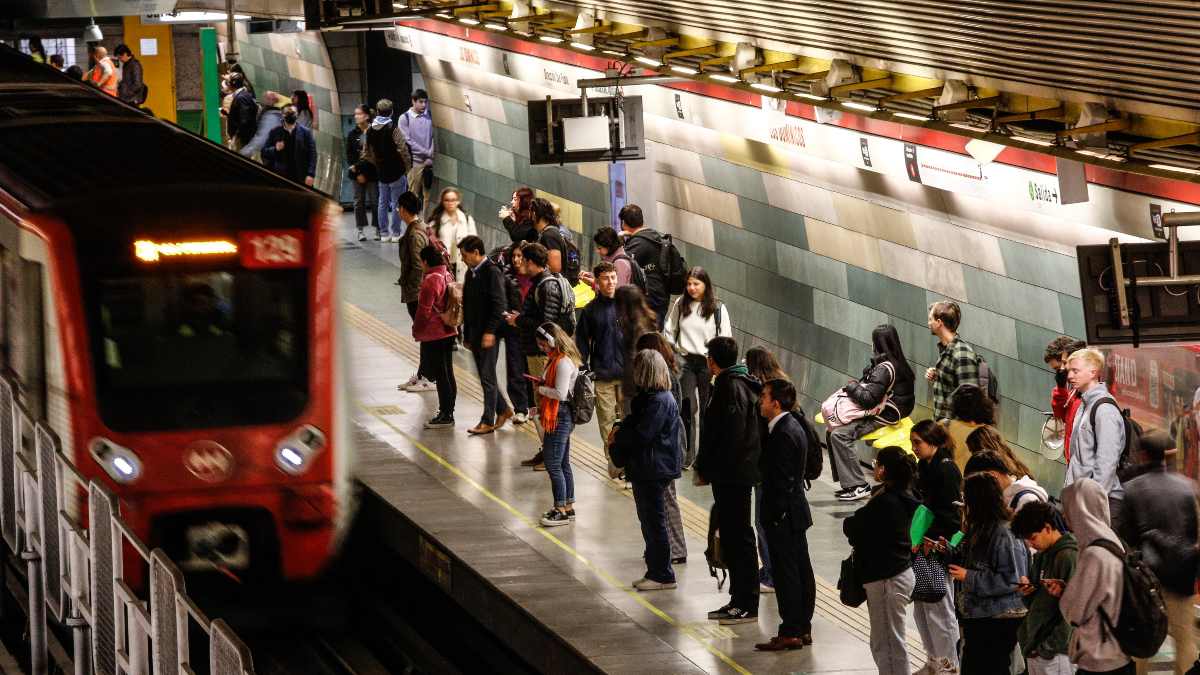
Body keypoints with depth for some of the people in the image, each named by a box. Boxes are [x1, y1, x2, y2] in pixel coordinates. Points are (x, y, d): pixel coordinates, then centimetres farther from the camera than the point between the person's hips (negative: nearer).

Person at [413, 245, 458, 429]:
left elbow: (424, 310, -19)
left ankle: (445, 416, -1)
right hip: (449, 331, 9)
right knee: (447, 374, 15)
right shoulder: (447, 276, 7)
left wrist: (416, 330, -5)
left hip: (433, 335, -9)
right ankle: (448, 412, 23)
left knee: (440, 375, -4)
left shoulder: (431, 280, -20)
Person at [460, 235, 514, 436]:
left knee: (487, 377, -4)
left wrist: (490, 332, -21)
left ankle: (488, 421, -1)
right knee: (485, 376, 13)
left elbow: (499, 305, -18)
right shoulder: (471, 273, 13)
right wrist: (466, 334, 17)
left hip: (489, 335, -8)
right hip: (475, 334, 8)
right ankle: (503, 410, 27)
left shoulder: (492, 272, -13)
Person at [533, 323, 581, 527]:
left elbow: (560, 394, -24)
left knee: (553, 464, -6)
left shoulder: (563, 363, -20)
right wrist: (542, 384, 4)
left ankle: (561, 511, -1)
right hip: (561, 417, 11)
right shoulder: (556, 359, 12)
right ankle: (569, 507, 24)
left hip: (560, 418, -11)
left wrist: (541, 389, -11)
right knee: (563, 464, 16)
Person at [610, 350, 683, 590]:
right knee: (648, 521, 17)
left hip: (654, 470, -10)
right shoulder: (648, 397, 11)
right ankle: (655, 571, 25)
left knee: (654, 522, -2)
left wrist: (618, 435, -7)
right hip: (644, 469, 10)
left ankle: (662, 575, 5)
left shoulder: (659, 402, -21)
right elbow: (634, 422, 18)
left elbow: (641, 435, -24)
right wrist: (621, 429, -4)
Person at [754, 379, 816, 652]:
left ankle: (790, 633, -2)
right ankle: (803, 629, 19)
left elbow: (781, 480, -22)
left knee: (786, 573, -5)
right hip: (796, 513, 10)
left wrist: (775, 516, -19)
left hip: (783, 516, -10)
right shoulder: (794, 427, 12)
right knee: (801, 570, 12)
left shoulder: (782, 434, -20)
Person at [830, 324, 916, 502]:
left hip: (884, 417, -11)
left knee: (839, 434, -21)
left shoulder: (884, 369, -20)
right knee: (832, 430, 7)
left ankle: (858, 486, -18)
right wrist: (856, 386, 1)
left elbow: (868, 399, -25)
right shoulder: (896, 363, 12)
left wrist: (852, 386, -8)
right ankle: (849, 482, 7)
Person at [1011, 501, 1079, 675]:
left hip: (1055, 655, -8)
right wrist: (1026, 591, -1)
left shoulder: (1069, 557, -13)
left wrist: (1048, 648, -17)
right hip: (1034, 651, 8)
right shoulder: (1041, 556, 13)